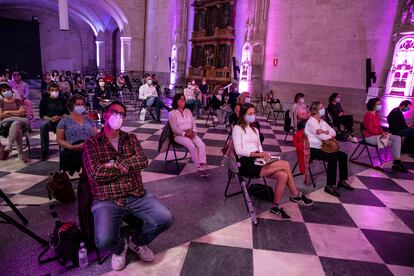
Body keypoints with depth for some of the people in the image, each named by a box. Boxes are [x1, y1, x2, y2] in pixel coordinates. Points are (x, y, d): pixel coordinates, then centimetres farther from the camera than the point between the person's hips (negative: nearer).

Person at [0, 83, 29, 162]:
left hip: (21, 121, 1)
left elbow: (22, 112, 2)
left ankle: (9, 146, -43)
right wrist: (16, 114, -1)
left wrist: (8, 112, 0)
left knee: (16, 123, -40)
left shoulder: (18, 101, 20)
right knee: (18, 130, -38)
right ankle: (20, 154, -42)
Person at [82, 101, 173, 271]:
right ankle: (120, 247, 14)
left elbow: (143, 161, -5)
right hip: (107, 201, -3)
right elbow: (96, 174, -13)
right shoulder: (91, 143, 2)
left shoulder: (131, 139, 13)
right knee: (104, 241, -27)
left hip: (137, 196, 4)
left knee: (165, 219, -14)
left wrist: (115, 164, -14)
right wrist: (128, 165, -6)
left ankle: (137, 241, 19)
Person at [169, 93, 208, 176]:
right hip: (179, 135, -5)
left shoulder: (188, 111, 15)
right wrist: (185, 134, -19)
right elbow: (174, 129, -9)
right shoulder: (172, 113, -1)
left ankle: (202, 166, -31)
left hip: (191, 133, 5)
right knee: (192, 146, -32)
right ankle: (199, 167, -24)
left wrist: (193, 132, -8)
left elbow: (193, 123, 13)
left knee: (202, 145, -24)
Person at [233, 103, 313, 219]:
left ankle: (276, 206, -3)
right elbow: (239, 151, -12)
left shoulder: (255, 130, 22)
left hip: (257, 161, 7)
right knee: (285, 164, -19)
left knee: (283, 175, -19)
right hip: (247, 164, -7)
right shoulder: (237, 128, -1)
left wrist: (264, 155, -7)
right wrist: (259, 154, -20)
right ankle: (296, 195, -2)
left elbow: (259, 148, 16)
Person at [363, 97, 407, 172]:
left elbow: (378, 126, 15)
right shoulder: (368, 115, -17)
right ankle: (396, 163, 1)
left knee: (397, 138, -6)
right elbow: (369, 129, -20)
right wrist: (381, 133, -16)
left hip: (378, 135, 9)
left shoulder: (376, 114, 11)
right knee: (393, 142, -15)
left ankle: (397, 163, -9)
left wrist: (383, 132, -4)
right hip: (370, 137, -9)